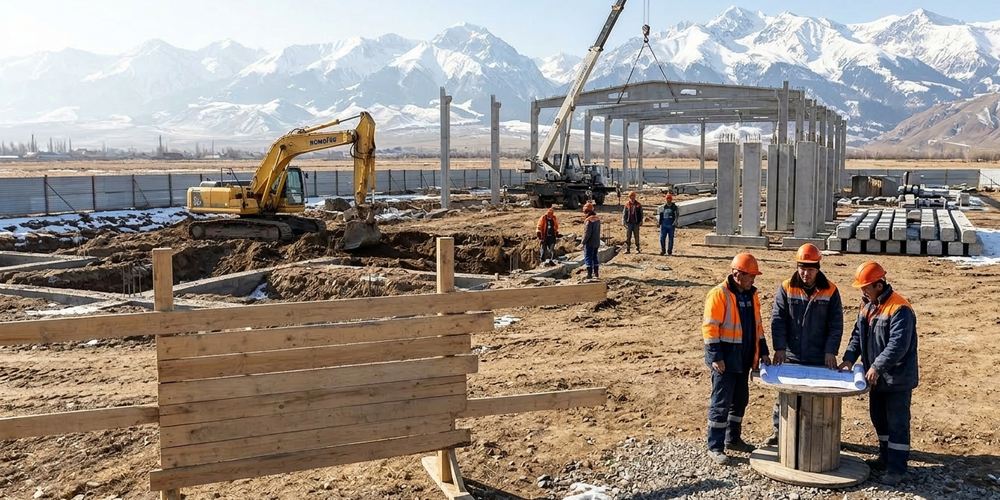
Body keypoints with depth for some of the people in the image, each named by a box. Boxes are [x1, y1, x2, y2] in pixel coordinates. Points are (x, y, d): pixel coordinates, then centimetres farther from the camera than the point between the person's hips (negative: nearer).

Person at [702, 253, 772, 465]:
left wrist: (763, 351, 13)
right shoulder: (719, 294, -15)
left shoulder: (751, 294, 9)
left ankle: (733, 438, 32)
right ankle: (715, 447, 4)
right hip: (726, 359, -8)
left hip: (744, 358, 8)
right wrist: (715, 356, -20)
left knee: (740, 400, 17)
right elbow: (710, 327, -17)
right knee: (721, 403, -4)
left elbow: (757, 324, 17)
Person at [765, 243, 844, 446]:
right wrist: (780, 348, -12)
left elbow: (836, 324, -1)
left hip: (819, 359, 0)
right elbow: (777, 320, -4)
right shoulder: (786, 288, -2)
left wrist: (830, 351, -9)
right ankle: (778, 430, 22)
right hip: (791, 356, 1)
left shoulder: (830, 291, -2)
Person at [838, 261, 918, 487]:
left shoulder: (899, 309, -21)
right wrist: (849, 358, -2)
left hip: (897, 379, -9)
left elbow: (898, 345, -27)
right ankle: (886, 457, 33)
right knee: (878, 418, 19)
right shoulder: (867, 306, 8)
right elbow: (857, 334, 11)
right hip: (876, 377, 9)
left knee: (897, 423, -2)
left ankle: (896, 468, 4)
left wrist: (877, 367, -29)